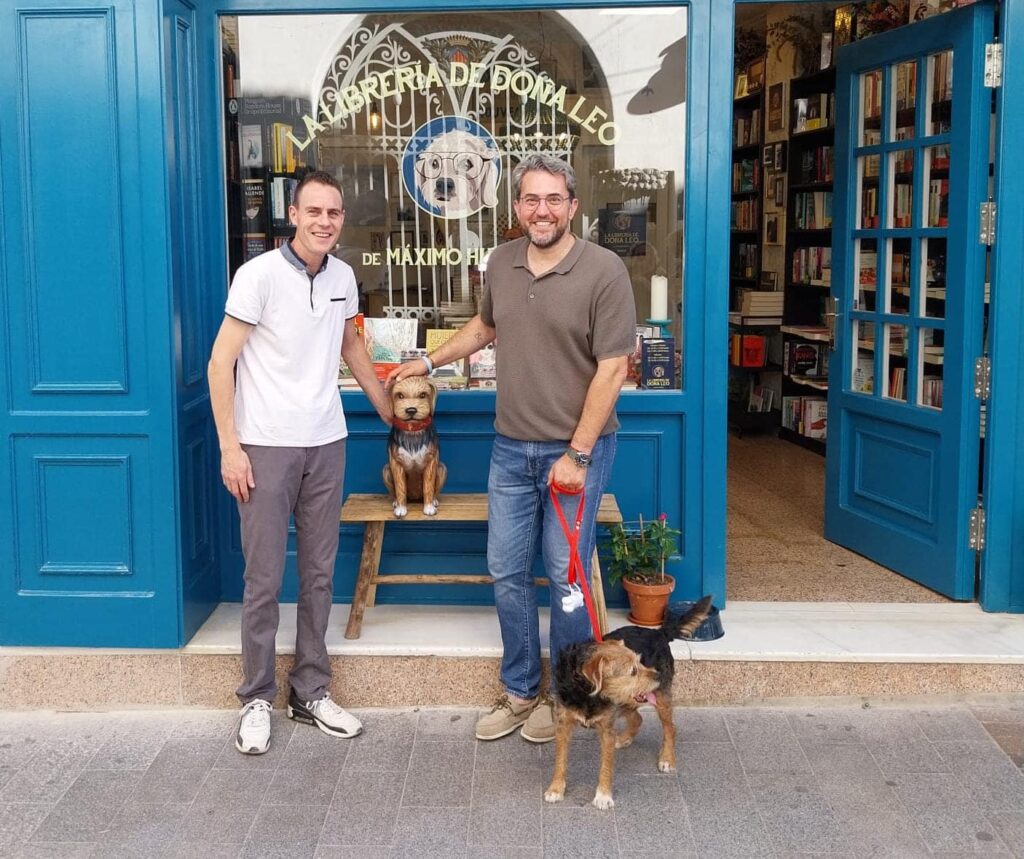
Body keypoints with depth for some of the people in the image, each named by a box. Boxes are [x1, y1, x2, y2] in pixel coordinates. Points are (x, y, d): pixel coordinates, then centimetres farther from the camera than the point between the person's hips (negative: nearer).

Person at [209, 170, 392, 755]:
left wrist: (389, 410, 28)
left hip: (326, 444, 5)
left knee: (320, 574, 11)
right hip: (266, 446, -5)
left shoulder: (343, 277, 6)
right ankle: (257, 699, 16)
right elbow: (221, 362, -10)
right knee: (264, 579, 2)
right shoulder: (260, 274, -11)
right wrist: (229, 447, -14)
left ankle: (311, 692, 23)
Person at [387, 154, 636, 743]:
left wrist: (577, 454, -17)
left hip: (576, 449, -5)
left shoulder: (603, 271, -14)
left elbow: (612, 367, -16)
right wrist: (430, 363, 27)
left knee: (566, 576, 3)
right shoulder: (502, 262, 4)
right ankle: (520, 691, 26)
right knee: (508, 572, 11)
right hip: (512, 447, 6)